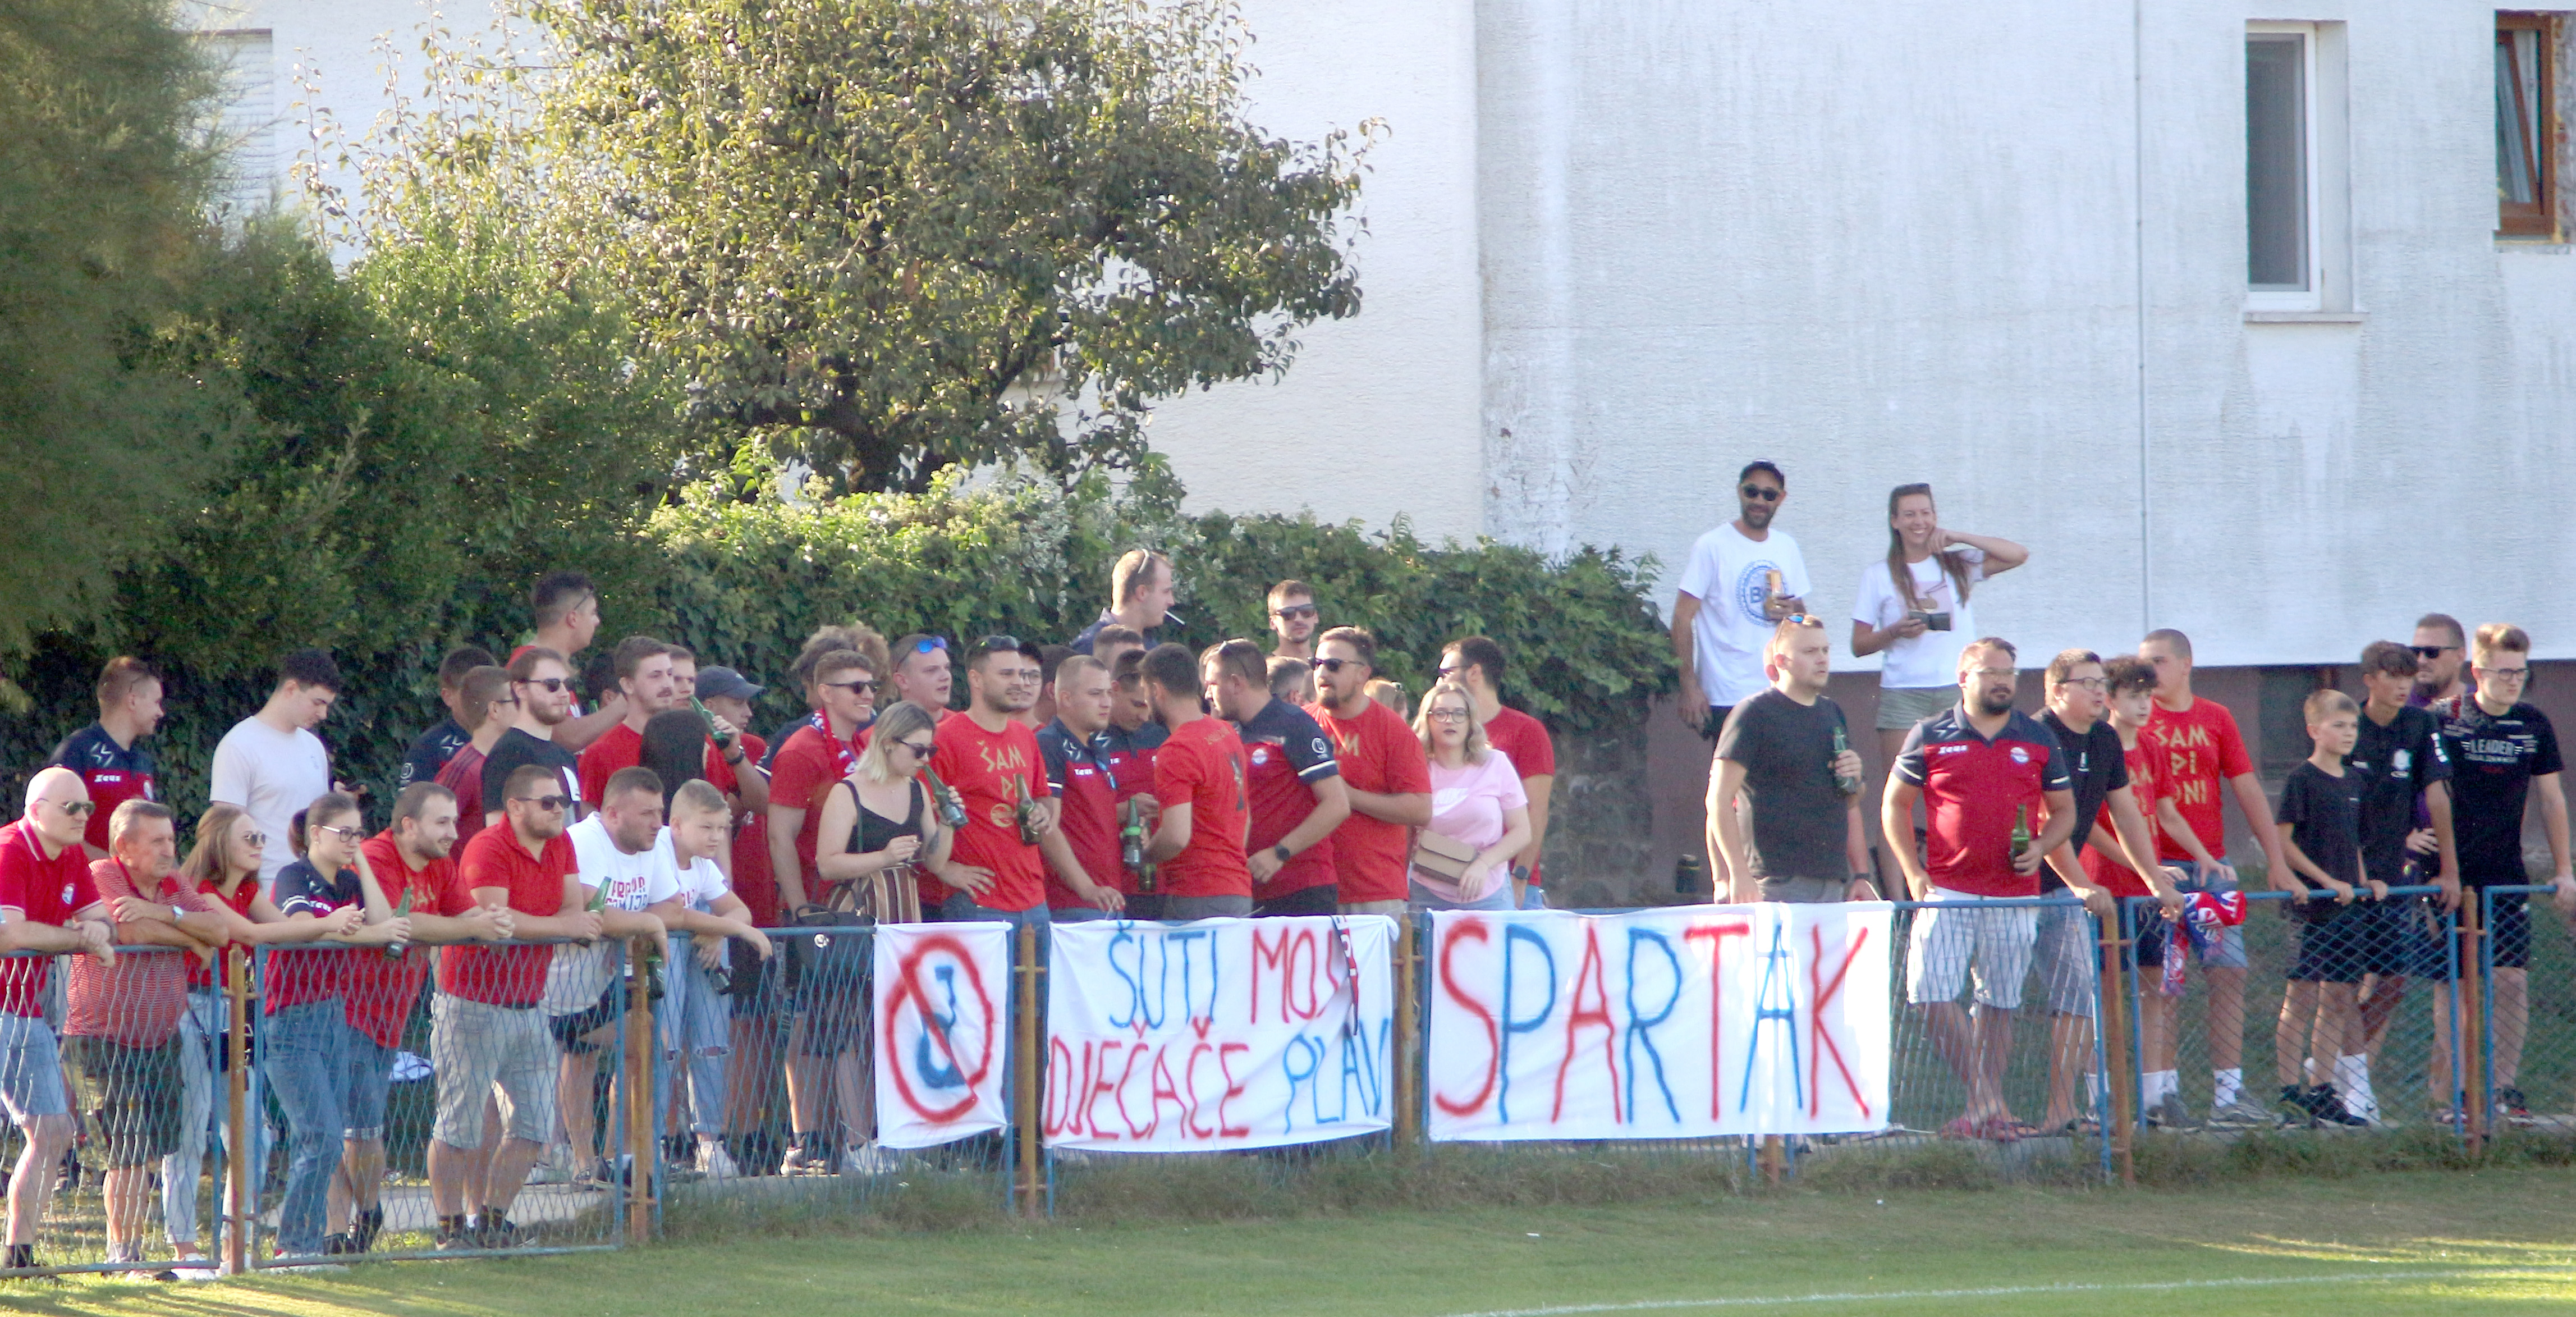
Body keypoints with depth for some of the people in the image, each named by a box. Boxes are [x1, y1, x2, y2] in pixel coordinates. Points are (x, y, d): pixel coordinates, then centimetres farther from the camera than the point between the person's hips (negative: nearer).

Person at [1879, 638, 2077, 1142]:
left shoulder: (2038, 741, 9)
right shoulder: (1930, 737, 4)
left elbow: (2064, 811, 16)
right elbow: (1895, 804, 9)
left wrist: (2040, 848, -4)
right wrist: (1913, 872, -1)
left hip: (2014, 895, 2)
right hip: (1948, 891, -2)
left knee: (2000, 1002, 5)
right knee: (1932, 992, -13)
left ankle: (1986, 1107, 12)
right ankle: (1986, 1101, -7)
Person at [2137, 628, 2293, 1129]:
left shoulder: (2215, 720, 12)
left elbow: (2247, 789, 13)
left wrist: (2275, 857, 8)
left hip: (2212, 866, 4)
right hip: (2160, 866, -4)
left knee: (2230, 971, -2)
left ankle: (2228, 1093, -2)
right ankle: (2161, 1092, 0)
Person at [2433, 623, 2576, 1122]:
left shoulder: (2533, 726, 6)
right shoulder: (2442, 721, -5)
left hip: (2507, 875, 3)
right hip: (2451, 875, -3)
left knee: (2512, 980, -4)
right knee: (2452, 984, -2)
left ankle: (2505, 1087, 4)